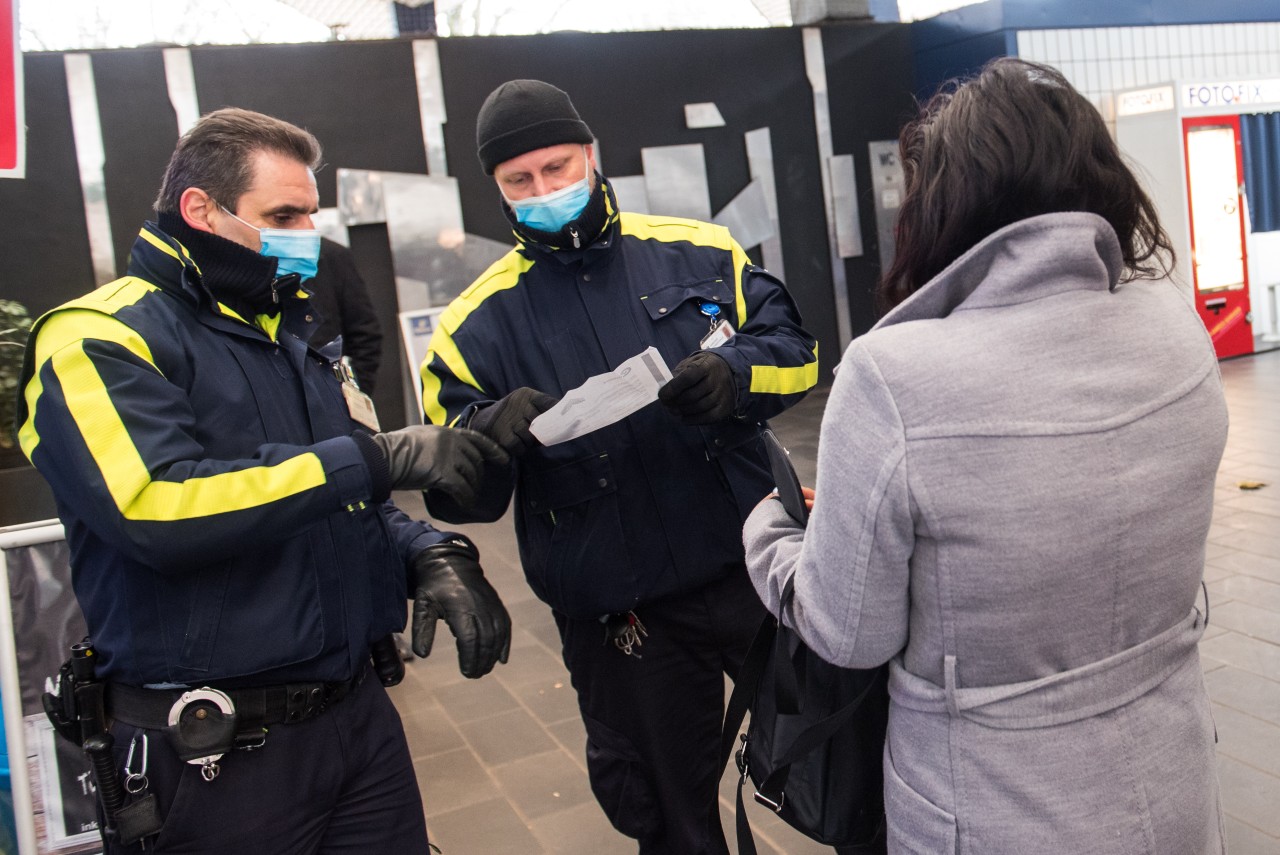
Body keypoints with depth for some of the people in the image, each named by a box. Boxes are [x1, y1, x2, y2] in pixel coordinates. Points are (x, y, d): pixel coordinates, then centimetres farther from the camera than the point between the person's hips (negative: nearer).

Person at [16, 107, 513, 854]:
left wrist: (433, 556, -5)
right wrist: (374, 456, -25)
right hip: (213, 749, -6)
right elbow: (155, 508, -27)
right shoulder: (100, 339, -10)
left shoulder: (290, 336, 14)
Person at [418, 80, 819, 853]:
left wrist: (733, 374, -20)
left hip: (752, 571, 1)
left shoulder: (700, 254, 2)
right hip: (620, 621, 0)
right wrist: (496, 433, -25)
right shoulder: (478, 323, 0)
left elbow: (795, 351, 1)